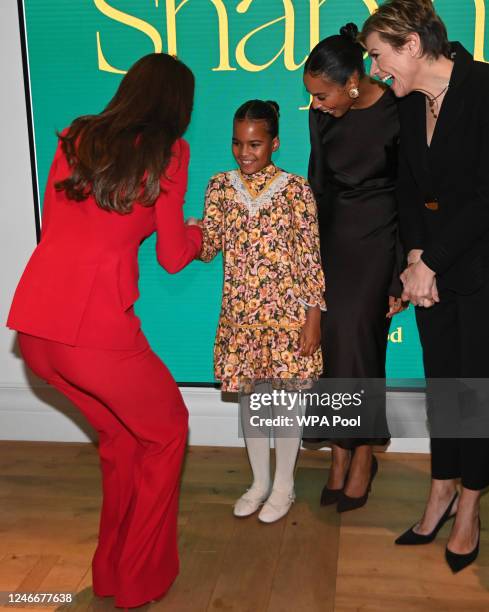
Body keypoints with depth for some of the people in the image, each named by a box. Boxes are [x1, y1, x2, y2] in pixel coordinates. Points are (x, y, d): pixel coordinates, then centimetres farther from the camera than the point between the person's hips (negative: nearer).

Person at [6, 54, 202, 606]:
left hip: (32, 322, 6)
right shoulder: (167, 151, 2)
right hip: (95, 327, -6)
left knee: (120, 435, 26)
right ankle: (141, 578, 28)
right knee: (165, 429, 19)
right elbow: (173, 257, 6)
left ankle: (111, 569, 37)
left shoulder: (76, 139, 15)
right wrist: (197, 236, 27)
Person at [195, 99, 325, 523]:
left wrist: (313, 321, -10)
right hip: (240, 312, 4)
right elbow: (209, 247, 0)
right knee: (250, 394, 14)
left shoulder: (295, 188, -7)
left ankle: (284, 484, 28)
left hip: (287, 311, -3)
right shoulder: (221, 186, 3)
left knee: (285, 395, 8)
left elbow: (310, 258, -7)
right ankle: (259, 481, 33)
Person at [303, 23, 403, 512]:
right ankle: (340, 459, 13)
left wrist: (401, 277, -12)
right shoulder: (323, 116, -1)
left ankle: (363, 457, 11)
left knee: (355, 341, -8)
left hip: (379, 238, -5)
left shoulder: (397, 115, -15)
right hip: (336, 235, 5)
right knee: (331, 340, 1)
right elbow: (319, 188, 9)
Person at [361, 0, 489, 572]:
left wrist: (430, 262, -17)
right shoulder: (411, 104, 4)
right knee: (439, 381, 12)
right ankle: (442, 493, 28)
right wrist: (416, 256, -6)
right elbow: (408, 187, 8)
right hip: (432, 264, 6)